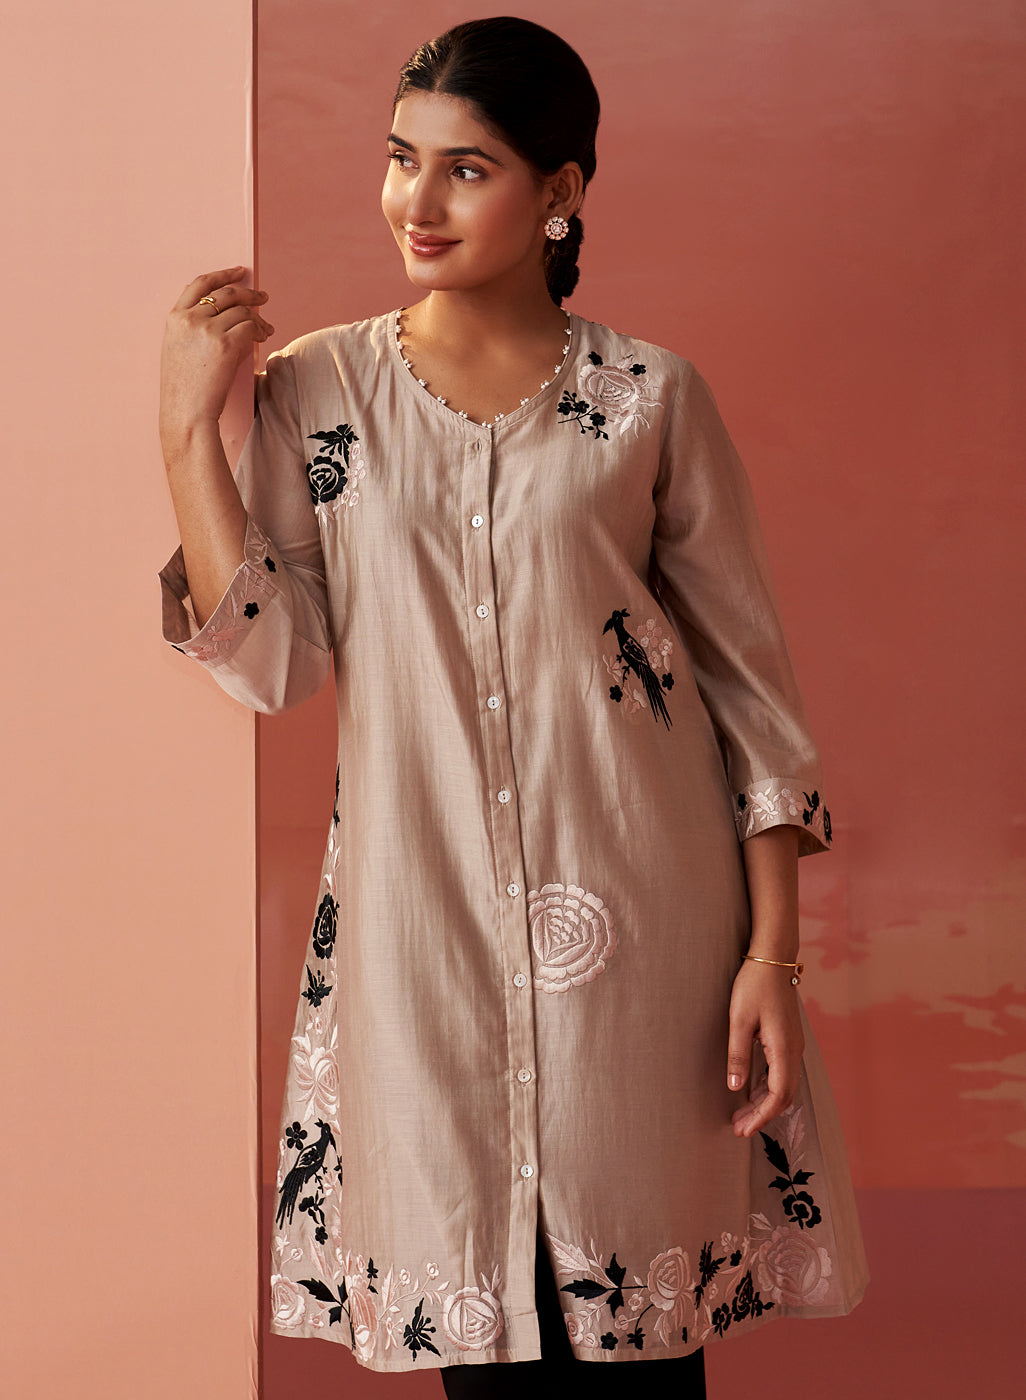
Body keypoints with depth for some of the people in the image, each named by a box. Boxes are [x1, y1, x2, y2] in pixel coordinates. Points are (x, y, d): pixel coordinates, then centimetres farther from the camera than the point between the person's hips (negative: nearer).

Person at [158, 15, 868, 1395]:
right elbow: (268, 659, -3)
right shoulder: (316, 392, 3)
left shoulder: (650, 398, -1)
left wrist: (771, 949, -4)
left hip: (636, 924, -1)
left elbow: (749, 677, 1)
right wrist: (187, 424, -8)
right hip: (425, 926, 1)